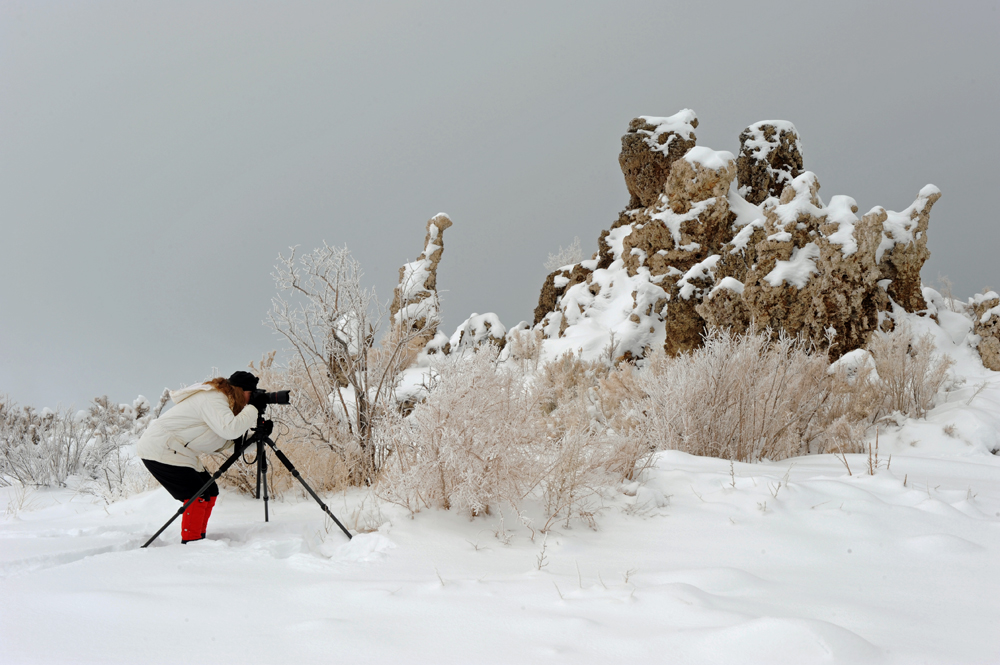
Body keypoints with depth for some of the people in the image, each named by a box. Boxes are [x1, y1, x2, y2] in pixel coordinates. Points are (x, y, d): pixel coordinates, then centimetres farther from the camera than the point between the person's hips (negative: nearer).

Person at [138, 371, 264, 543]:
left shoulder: (219, 399, 13)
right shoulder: (213, 399, -19)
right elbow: (230, 429, -35)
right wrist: (253, 409, -22)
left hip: (179, 452, 11)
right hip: (160, 450, -11)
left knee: (210, 491, 8)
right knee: (198, 495, -17)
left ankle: (198, 540, 14)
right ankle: (190, 542, -12)